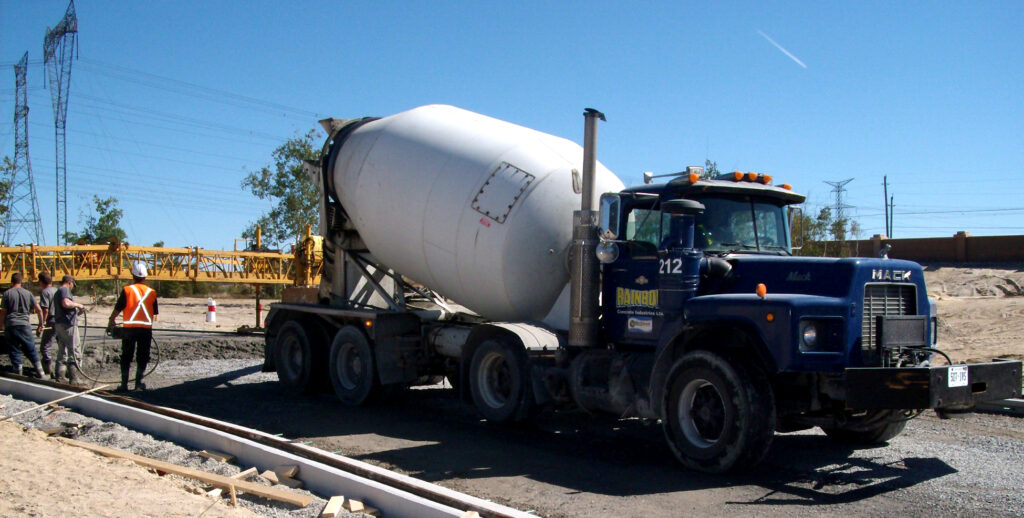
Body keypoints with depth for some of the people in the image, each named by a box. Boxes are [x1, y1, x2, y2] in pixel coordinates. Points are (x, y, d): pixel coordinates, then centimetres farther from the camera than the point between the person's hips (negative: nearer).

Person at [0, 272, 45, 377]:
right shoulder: (28, 293, 5)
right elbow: (39, 310, 5)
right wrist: (41, 323, 17)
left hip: (10, 325, -2)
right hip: (25, 325, 2)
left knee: (14, 350, 7)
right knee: (30, 349, 11)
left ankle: (18, 373, 7)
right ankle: (39, 371, 10)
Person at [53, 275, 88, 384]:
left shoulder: (57, 292, 22)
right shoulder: (65, 290, -9)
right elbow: (66, 303, -27)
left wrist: (77, 310, 34)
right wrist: (78, 305, -12)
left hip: (59, 324, 10)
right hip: (68, 324, -10)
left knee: (62, 352, 14)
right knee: (74, 350, -6)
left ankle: (59, 377, 15)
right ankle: (72, 378, -9)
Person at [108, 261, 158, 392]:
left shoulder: (127, 290, -3)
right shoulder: (152, 292, 5)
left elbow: (117, 309, 1)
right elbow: (155, 314, 11)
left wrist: (111, 321, 18)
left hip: (129, 328, -1)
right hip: (146, 328, 1)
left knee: (126, 357, 9)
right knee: (142, 357, 11)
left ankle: (124, 385, 9)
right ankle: (138, 383, 12)